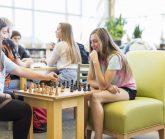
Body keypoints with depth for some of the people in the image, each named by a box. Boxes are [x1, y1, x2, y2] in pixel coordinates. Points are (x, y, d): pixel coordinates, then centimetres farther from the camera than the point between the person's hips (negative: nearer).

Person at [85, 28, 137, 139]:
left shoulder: (114, 57, -22)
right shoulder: (96, 56, 0)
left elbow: (103, 85, -25)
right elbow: (90, 81, -2)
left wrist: (95, 61, -27)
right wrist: (106, 85, -22)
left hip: (126, 89, -6)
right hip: (108, 89, 6)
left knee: (95, 97, -33)